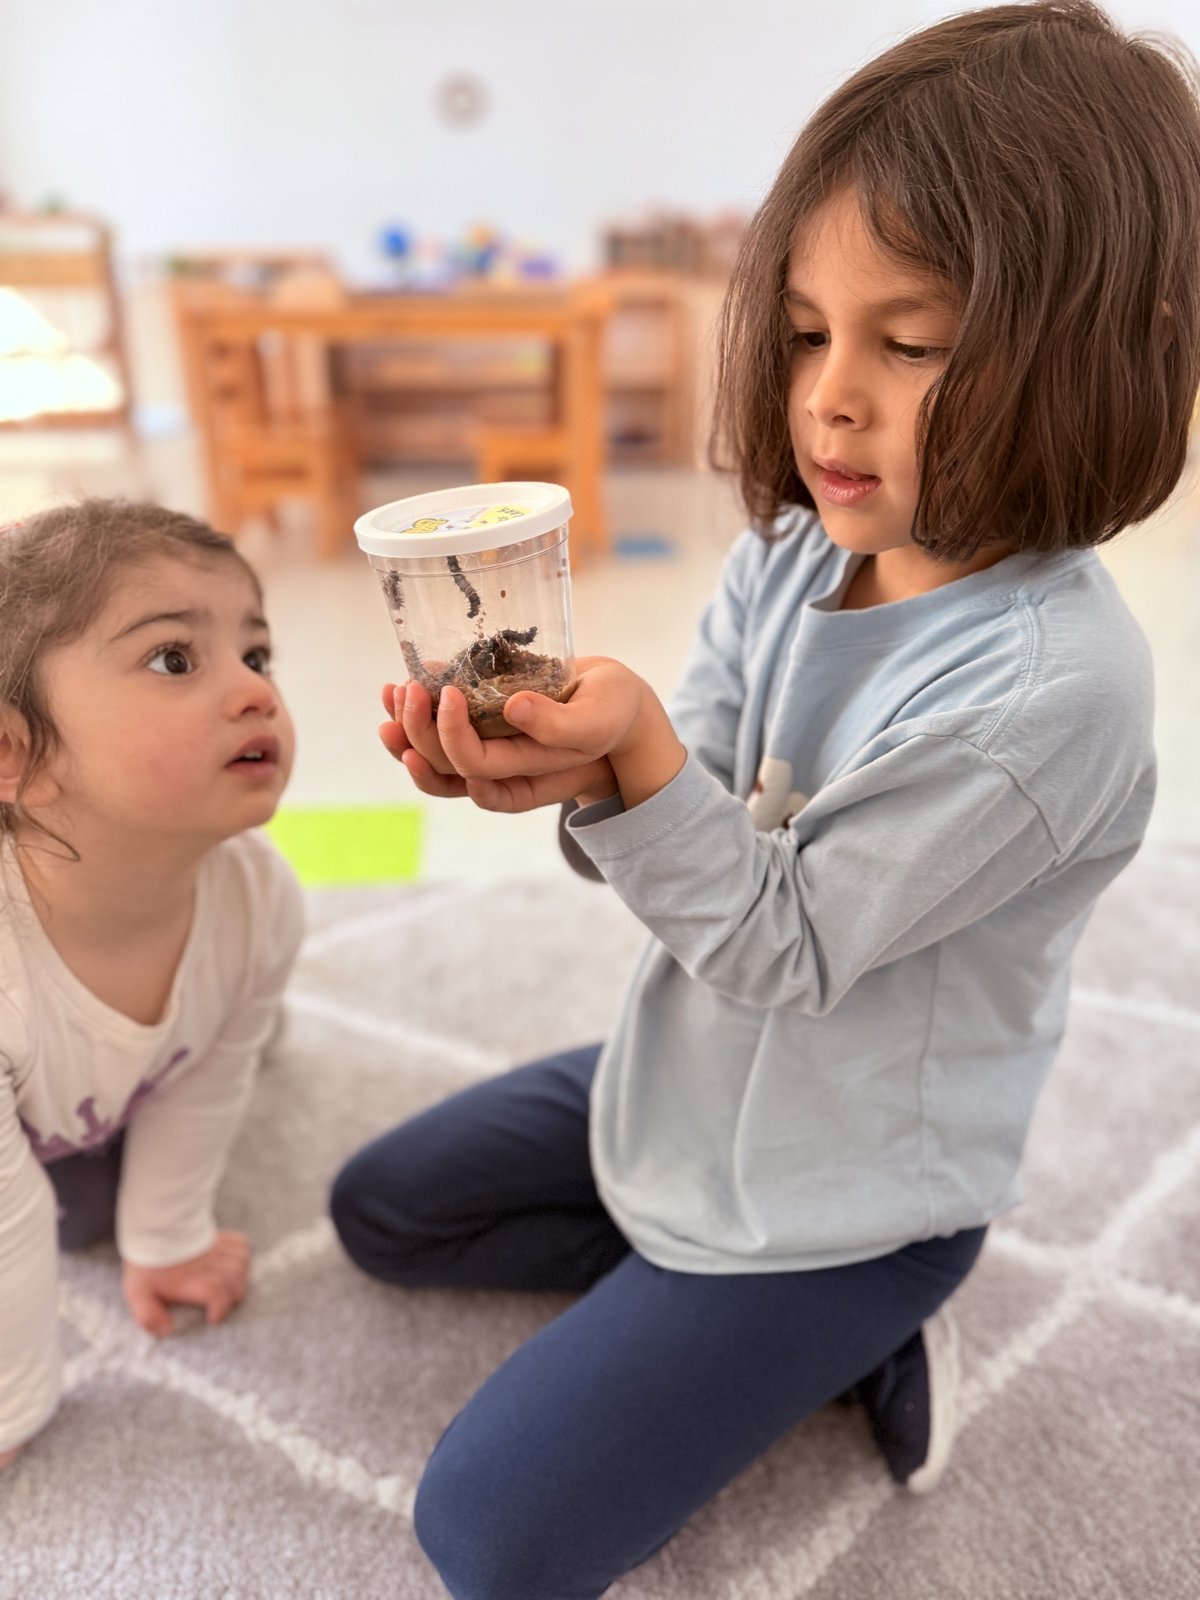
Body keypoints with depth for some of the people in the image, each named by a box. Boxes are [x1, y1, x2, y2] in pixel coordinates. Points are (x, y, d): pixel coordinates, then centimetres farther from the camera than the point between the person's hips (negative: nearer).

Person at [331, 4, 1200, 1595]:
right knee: (378, 1211, 22)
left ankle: (858, 1320, 9)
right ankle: (698, 1283, 14)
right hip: (682, 1086, 8)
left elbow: (785, 945, -25)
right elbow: (698, 821, -8)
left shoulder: (1055, 683, -30)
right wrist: (577, 771, -30)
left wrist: (639, 762, -41)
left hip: (836, 1182, -7)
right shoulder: (788, 554, -9)